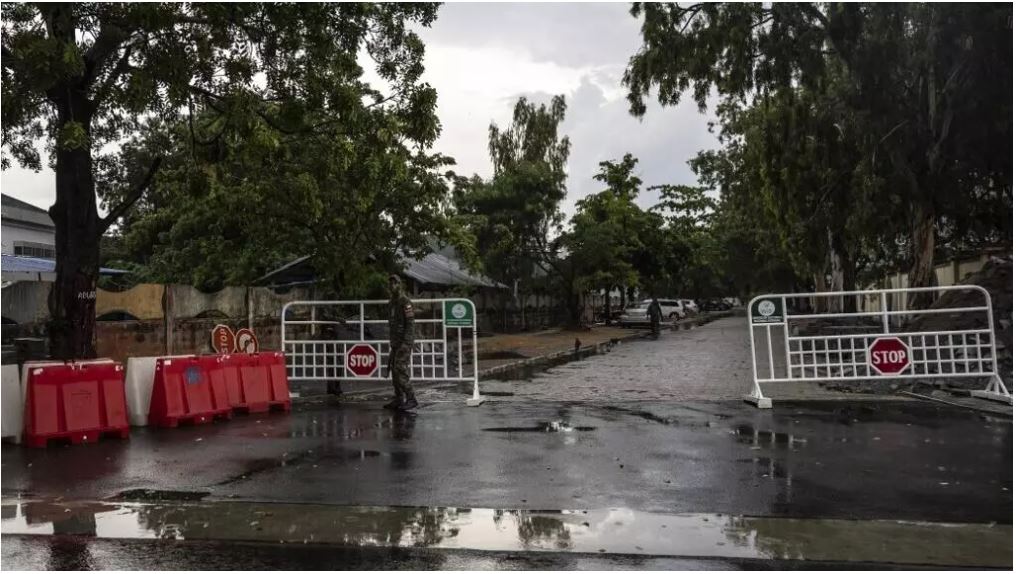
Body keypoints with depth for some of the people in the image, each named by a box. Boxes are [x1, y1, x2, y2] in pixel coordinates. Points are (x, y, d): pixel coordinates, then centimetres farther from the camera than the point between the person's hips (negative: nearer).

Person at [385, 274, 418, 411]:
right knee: (394, 369, 7)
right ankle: (399, 399, 13)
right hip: (395, 342, 9)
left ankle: (411, 399, -10)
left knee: (400, 370, -14)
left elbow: (409, 323, -17)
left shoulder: (405, 302, -13)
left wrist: (405, 343, -23)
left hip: (404, 342, -9)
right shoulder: (391, 302, 15)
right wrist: (391, 342, 19)